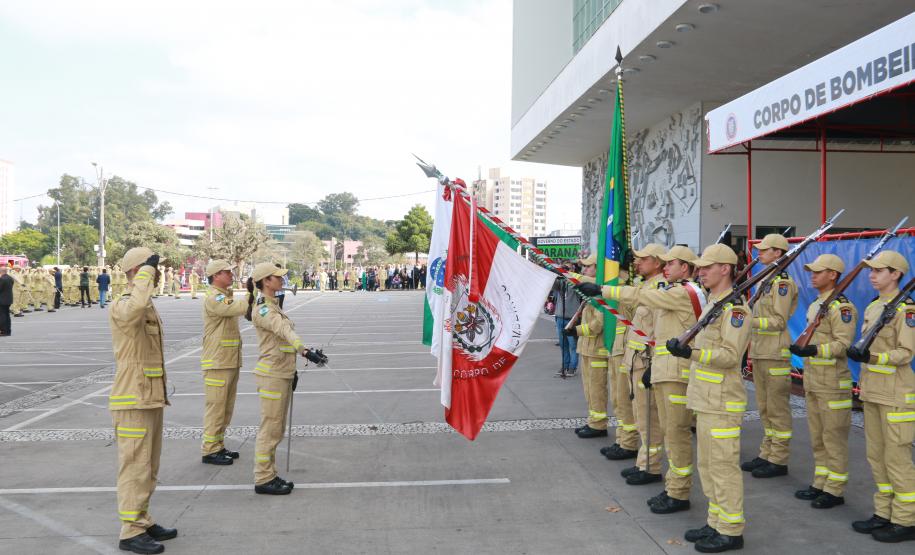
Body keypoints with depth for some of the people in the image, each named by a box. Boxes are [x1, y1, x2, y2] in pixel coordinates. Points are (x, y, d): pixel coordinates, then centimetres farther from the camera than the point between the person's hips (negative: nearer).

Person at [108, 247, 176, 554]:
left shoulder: (148, 307, 15)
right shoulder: (122, 307, -15)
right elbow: (137, 305, -43)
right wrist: (147, 269, -28)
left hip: (150, 399, 10)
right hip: (133, 402, -9)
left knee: (148, 466, 16)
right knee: (135, 467, -2)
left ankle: (142, 521, 27)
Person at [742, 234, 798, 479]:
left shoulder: (783, 282, -11)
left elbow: (779, 321, -16)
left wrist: (749, 321, -22)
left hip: (775, 353, -9)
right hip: (760, 353, 9)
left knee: (777, 408, -2)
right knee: (764, 406, 14)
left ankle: (779, 461, 5)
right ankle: (767, 454, 23)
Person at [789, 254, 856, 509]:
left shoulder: (841, 306, -14)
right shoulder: (815, 305, 14)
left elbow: (843, 344, -21)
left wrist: (815, 350, -35)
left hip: (833, 382, -9)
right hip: (813, 380, 9)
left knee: (834, 437, -1)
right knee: (817, 437, 15)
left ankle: (835, 491, 8)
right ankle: (820, 484, 25)